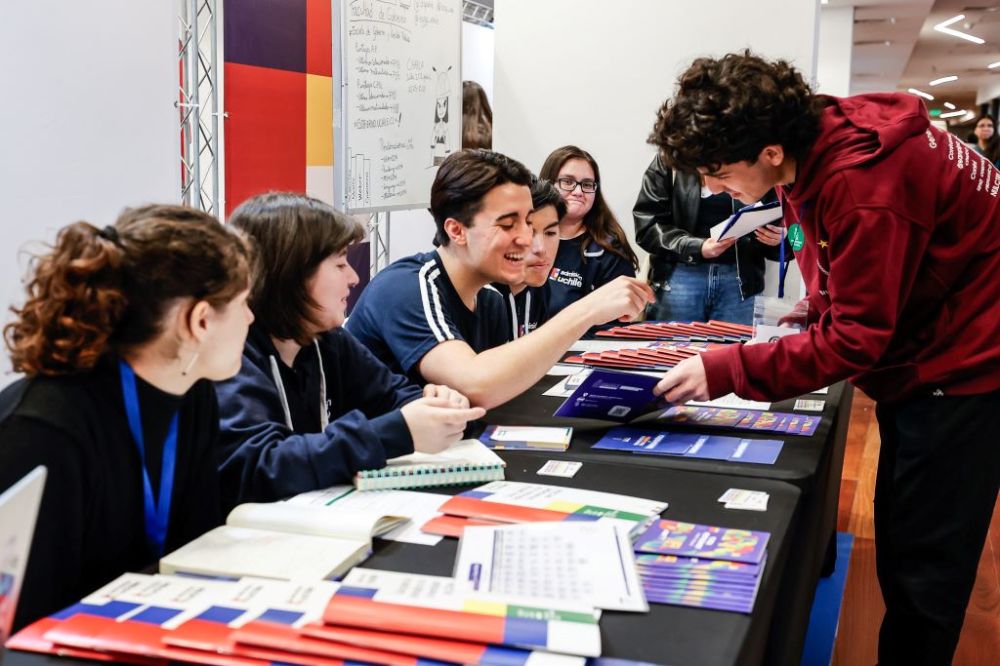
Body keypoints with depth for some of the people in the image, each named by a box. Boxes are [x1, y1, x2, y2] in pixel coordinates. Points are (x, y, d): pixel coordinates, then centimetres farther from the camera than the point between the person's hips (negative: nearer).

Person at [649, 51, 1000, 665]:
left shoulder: (862, 185, -31)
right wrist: (826, 301, 0)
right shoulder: (815, 150, -4)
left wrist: (726, 372, -25)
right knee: (899, 544, 16)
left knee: (923, 566, -3)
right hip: (916, 355, 9)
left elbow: (856, 340, -27)